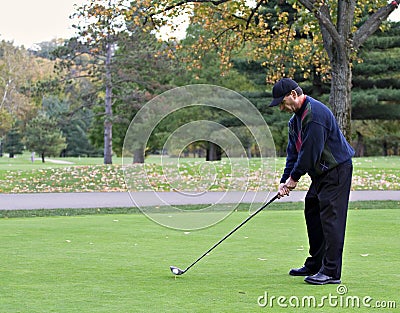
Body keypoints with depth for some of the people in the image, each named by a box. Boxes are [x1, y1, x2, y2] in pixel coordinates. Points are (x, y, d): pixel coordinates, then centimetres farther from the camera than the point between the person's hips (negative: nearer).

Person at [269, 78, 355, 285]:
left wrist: (294, 177, -12)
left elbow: (310, 151, -23)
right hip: (320, 174, 11)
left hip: (336, 171, -11)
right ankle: (315, 265, 24)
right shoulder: (296, 118, 12)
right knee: (312, 215, 14)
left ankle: (331, 272, -11)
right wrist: (285, 180, 2)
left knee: (330, 219, -12)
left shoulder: (315, 113, -21)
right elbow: (293, 151, 13)